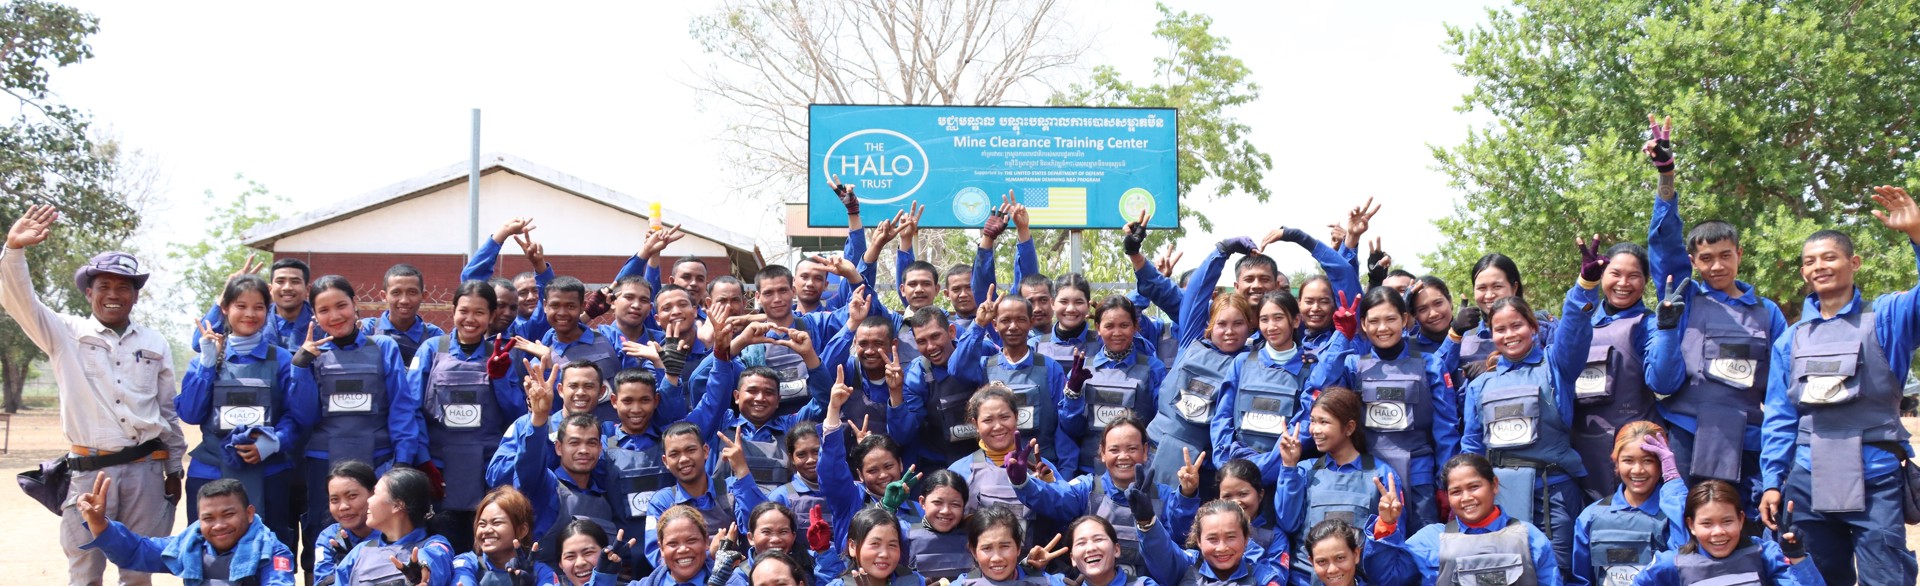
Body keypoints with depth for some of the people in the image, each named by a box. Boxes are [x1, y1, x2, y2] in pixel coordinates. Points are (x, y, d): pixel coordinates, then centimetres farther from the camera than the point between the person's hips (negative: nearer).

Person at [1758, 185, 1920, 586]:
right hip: (1810, 479, 4)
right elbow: (1779, 417, 12)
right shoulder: (1791, 340, 13)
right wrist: (1772, 481, 4)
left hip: (1875, 478, -4)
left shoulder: (1885, 317, 3)